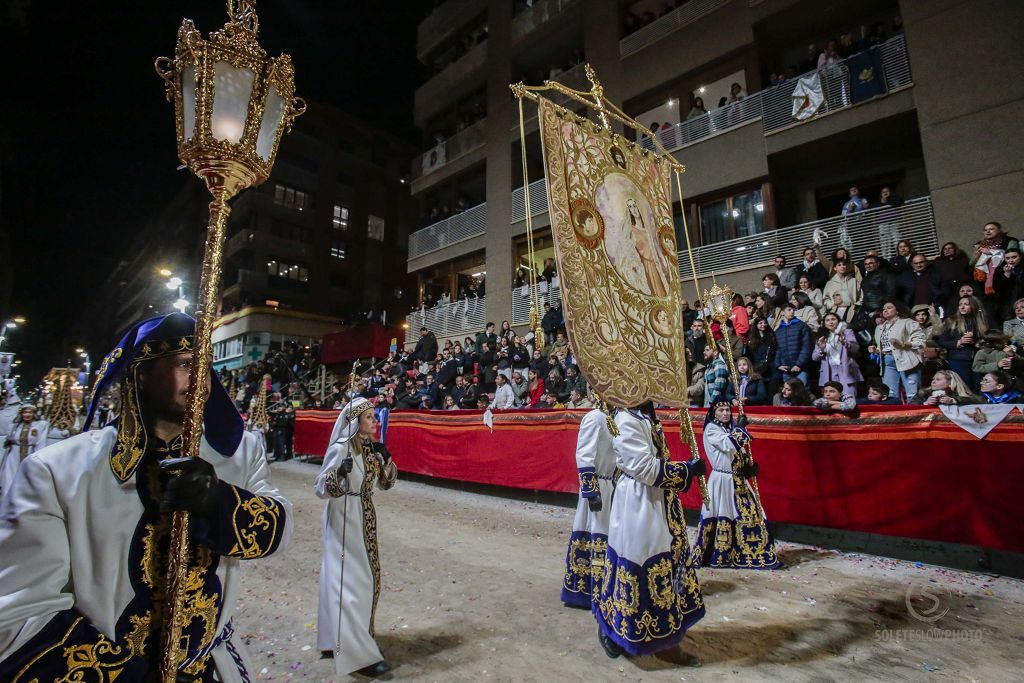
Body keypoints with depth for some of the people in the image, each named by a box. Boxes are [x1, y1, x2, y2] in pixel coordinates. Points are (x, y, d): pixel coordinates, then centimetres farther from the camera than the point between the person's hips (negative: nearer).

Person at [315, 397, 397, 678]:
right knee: (350, 582, -1)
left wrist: (386, 460, -10)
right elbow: (320, 489, -18)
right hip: (344, 521, -8)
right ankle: (358, 654, 10)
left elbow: (386, 483, 7)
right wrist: (340, 473, -36)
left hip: (365, 520, 8)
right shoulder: (340, 448, -17)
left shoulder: (371, 447, 4)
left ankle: (350, 639, 37)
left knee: (368, 580, 17)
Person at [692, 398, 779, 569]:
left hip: (737, 480, 8)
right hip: (722, 479, -8)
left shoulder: (730, 428, 13)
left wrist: (750, 466, 0)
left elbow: (737, 453, 16)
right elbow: (727, 445, -23)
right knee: (723, 517, -4)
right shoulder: (711, 429, -9)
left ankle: (749, 553, 22)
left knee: (748, 513, 9)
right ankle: (718, 556, 8)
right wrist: (740, 429, -15)